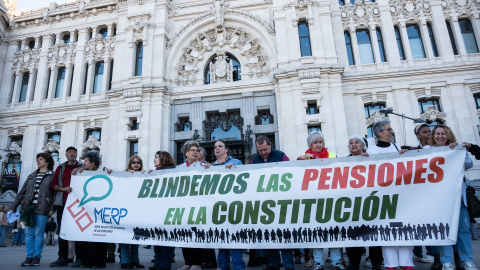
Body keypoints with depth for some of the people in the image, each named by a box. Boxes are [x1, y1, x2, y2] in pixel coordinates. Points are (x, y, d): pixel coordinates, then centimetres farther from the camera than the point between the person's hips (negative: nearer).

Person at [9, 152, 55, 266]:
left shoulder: (52, 176, 1)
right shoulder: (31, 176, 17)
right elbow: (22, 192, 19)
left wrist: (52, 208, -11)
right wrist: (14, 206, 14)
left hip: (42, 209, -5)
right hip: (29, 208, 5)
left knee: (38, 233, -1)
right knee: (29, 233, 5)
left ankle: (37, 257, 9)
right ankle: (29, 256, 13)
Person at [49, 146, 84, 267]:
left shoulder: (82, 167, 10)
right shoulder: (60, 168, 15)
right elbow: (53, 184, 9)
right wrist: (64, 188, -9)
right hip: (63, 204, 3)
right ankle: (62, 258, 11)